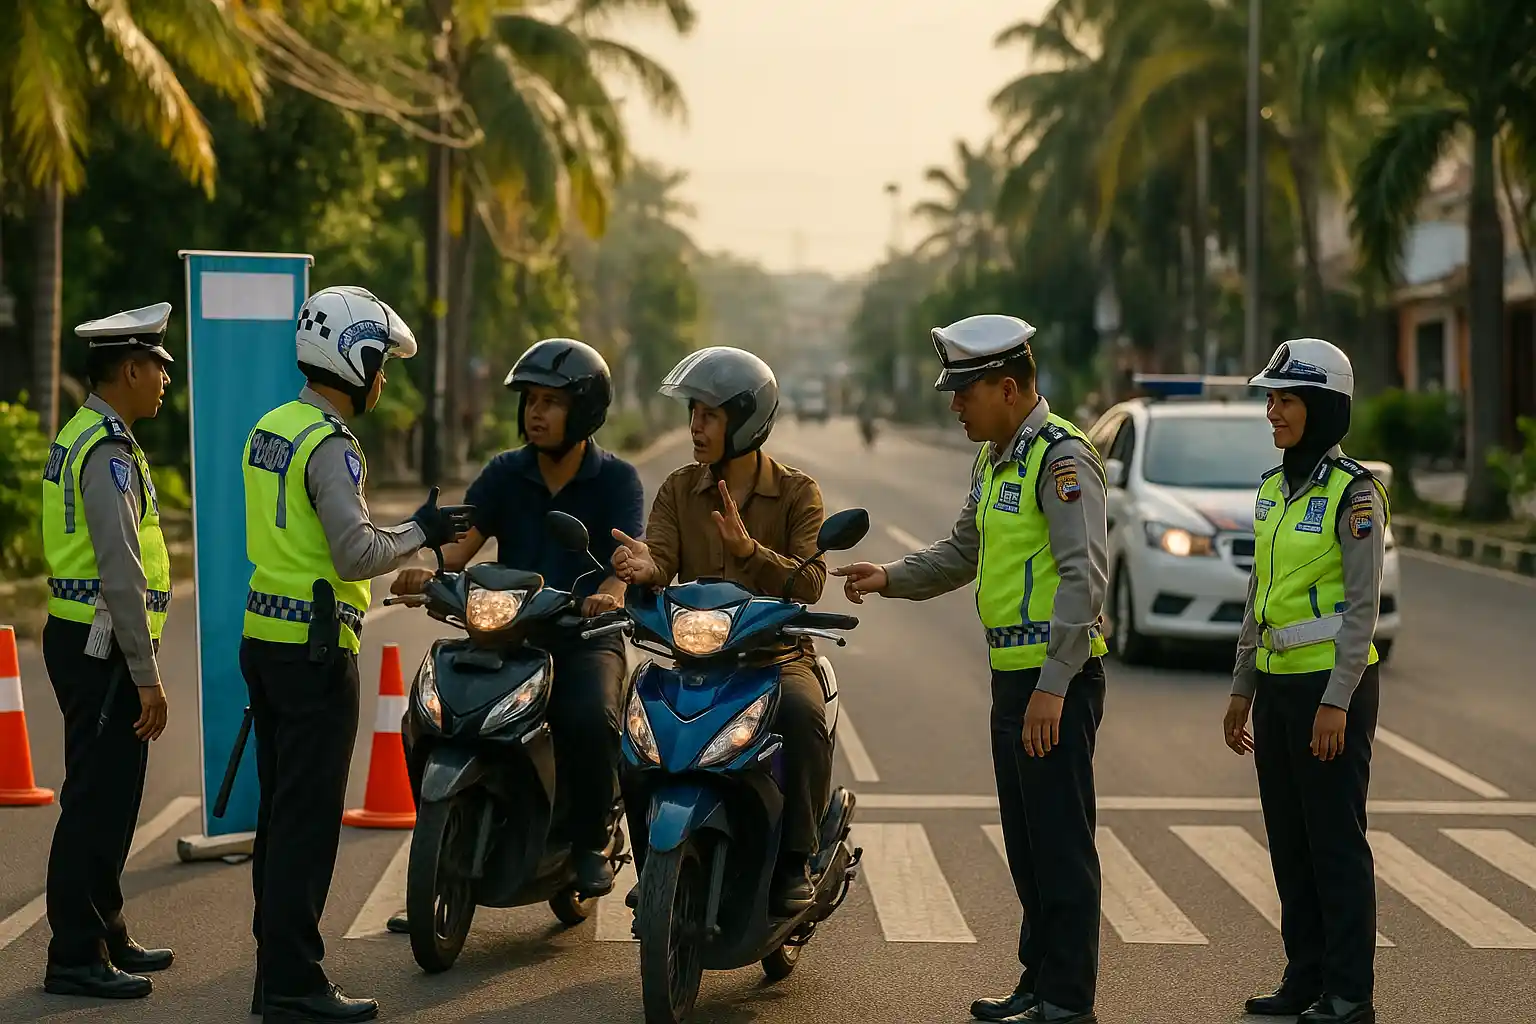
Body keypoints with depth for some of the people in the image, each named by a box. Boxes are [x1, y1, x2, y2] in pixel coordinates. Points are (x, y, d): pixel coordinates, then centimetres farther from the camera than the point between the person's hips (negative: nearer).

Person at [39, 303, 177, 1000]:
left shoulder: (82, 436, 16)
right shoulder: (108, 451, -17)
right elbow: (120, 573, -22)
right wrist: (146, 676, -20)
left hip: (80, 637, 10)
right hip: (102, 647, -10)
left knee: (107, 798, 17)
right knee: (97, 802, -5)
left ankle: (103, 935, 26)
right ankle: (75, 957, 0)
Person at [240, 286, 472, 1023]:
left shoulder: (269, 429, 12)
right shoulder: (330, 445, -16)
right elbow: (357, 554, -23)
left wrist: (406, 534, 19)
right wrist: (419, 532, -7)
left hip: (264, 637, 9)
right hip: (314, 649, -9)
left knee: (280, 811, 14)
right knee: (310, 819, -5)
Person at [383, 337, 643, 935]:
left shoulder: (616, 480, 0)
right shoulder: (504, 474, 9)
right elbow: (463, 541, -4)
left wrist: (610, 593, -39)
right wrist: (429, 573, -27)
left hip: (585, 637, -3)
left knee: (591, 720, -34)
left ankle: (589, 843, -9)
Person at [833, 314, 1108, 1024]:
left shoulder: (1061, 457, -14)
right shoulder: (994, 462, 17)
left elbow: (1084, 577, -22)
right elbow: (963, 552, 29)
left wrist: (1052, 686, -25)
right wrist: (889, 579, 13)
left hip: (1056, 678, -10)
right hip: (1013, 673, 10)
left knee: (1061, 843, -5)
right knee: (1025, 841, 15)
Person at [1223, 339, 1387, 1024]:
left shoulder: (1353, 493, -12)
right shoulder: (1273, 489, 11)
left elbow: (1364, 605, -15)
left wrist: (1336, 703, -18)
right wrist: (1241, 689, 17)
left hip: (1333, 685, -8)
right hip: (1277, 684, 8)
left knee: (1335, 839, -2)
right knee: (1288, 839, 11)